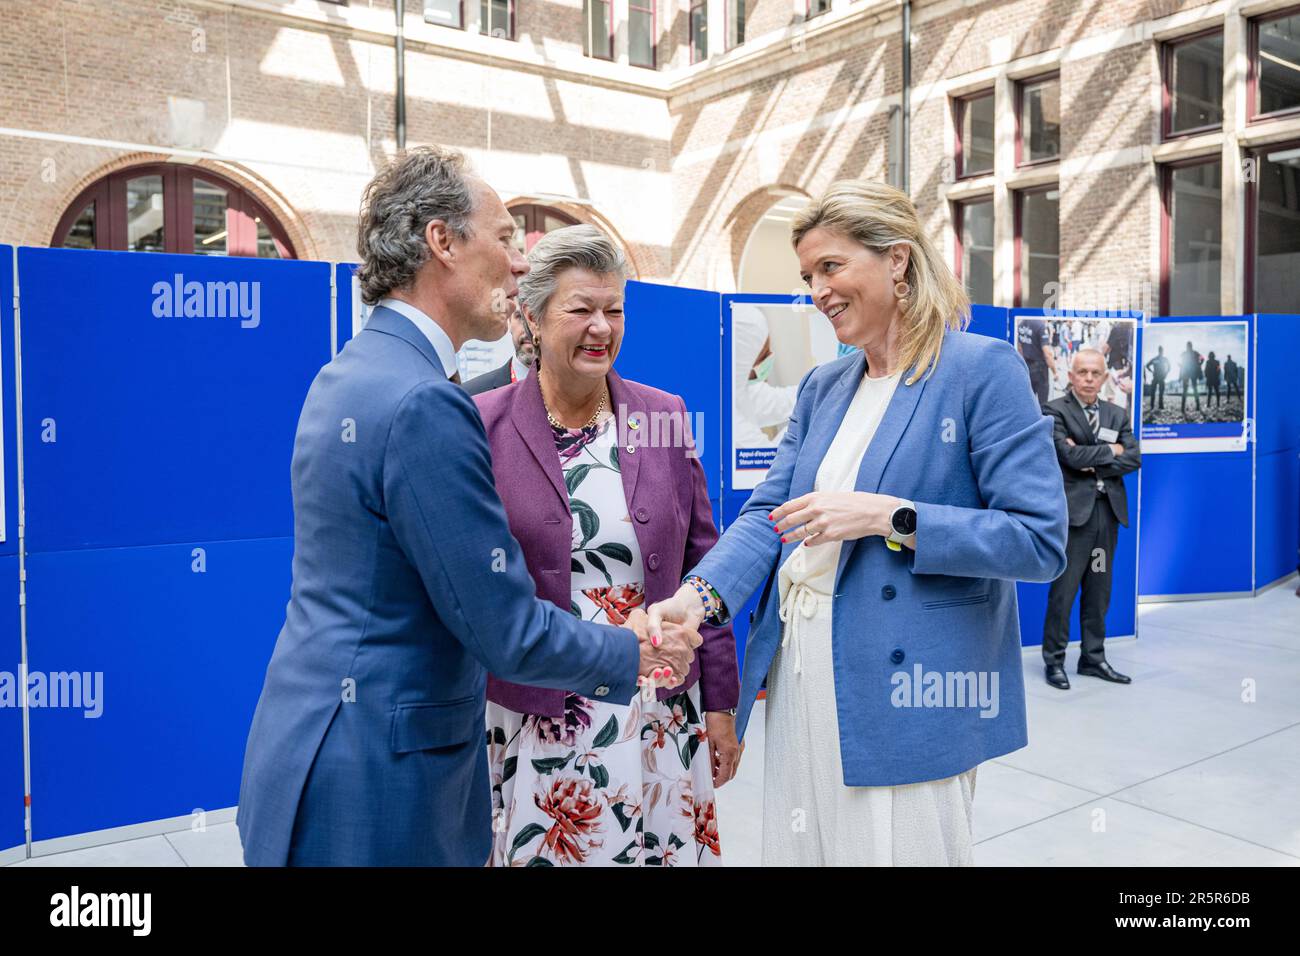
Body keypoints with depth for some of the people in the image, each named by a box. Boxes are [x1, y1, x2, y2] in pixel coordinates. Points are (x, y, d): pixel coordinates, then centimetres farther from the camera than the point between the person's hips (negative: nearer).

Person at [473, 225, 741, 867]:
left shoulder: (663, 417, 3)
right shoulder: (482, 427, -5)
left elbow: (700, 565, 6)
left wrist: (720, 704, 7)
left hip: (662, 714, 3)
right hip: (533, 724, -2)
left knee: (666, 850, 11)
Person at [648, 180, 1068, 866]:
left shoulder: (982, 369, -7)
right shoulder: (822, 388, 13)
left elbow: (1040, 542, -12)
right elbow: (770, 510, 6)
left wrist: (889, 517, -20)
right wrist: (701, 594, -12)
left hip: (907, 691, -6)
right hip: (803, 681, 6)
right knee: (800, 847, 16)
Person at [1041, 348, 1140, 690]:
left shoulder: (1117, 414, 14)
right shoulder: (1055, 411, -4)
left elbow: (1134, 458, 3)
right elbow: (1071, 456, -16)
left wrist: (1094, 464, -10)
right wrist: (1109, 450, -3)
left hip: (1108, 511, 6)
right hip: (1073, 510, -6)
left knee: (1099, 591, 12)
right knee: (1063, 590, -2)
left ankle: (1093, 658, 22)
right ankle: (1054, 660, 9)